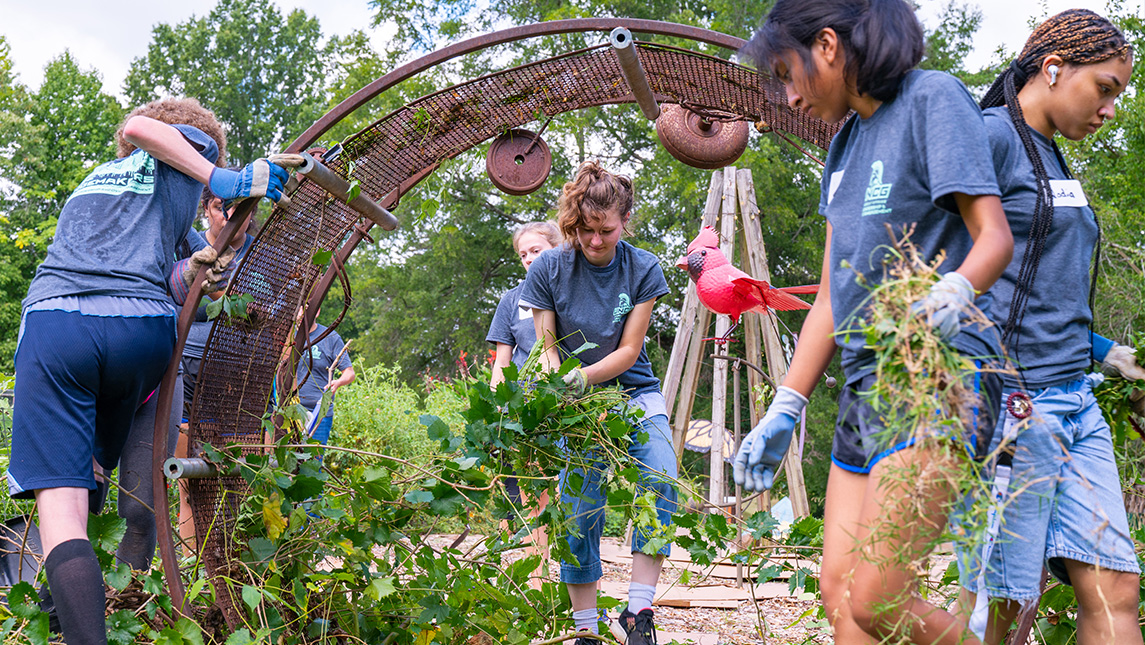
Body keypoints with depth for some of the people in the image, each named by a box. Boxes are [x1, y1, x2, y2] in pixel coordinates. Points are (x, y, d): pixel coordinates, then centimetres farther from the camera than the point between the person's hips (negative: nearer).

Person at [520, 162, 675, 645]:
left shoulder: (642, 269, -6)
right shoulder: (548, 270, -7)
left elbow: (628, 351, -7)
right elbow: (546, 348, -2)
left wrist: (585, 375, -25)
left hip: (633, 391, 1)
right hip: (576, 403, 0)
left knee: (661, 480, -23)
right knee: (581, 511, -8)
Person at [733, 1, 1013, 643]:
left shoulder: (933, 98, -3)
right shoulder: (846, 144, 20)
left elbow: (995, 236, -12)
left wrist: (952, 291, -34)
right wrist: (784, 410, 15)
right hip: (866, 382, 9)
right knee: (840, 593, 4)